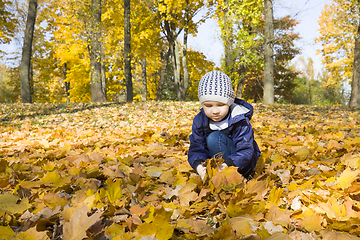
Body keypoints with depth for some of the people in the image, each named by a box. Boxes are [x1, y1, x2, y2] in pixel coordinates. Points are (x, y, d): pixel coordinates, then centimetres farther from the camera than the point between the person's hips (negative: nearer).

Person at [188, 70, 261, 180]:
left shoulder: (239, 119, -21)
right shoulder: (199, 121, -9)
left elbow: (245, 150, -26)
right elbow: (196, 148, -12)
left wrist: (227, 165, -46)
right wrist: (198, 165, -36)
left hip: (243, 163, -5)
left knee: (214, 138, -27)